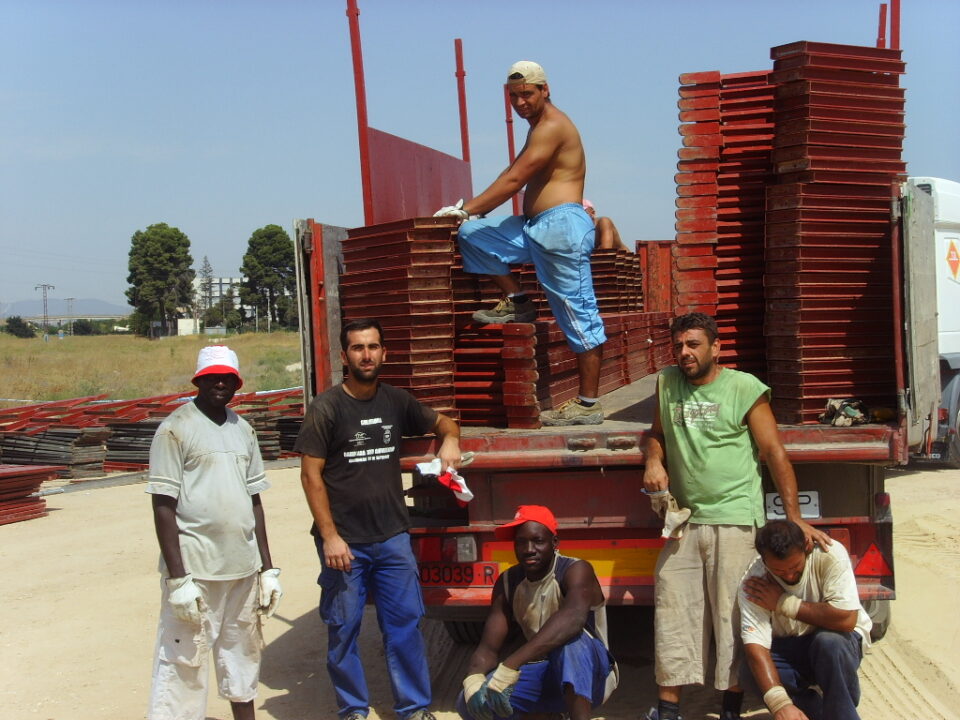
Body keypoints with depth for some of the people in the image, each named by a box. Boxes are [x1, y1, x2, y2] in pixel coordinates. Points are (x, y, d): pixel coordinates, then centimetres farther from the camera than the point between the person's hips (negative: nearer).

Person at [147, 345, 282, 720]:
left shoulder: (243, 429, 12)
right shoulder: (176, 429, -7)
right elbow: (163, 506, -10)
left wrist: (268, 567, 12)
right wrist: (177, 577, -15)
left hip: (244, 569, 6)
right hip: (195, 570, -6)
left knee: (243, 654, 17)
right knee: (183, 662, -5)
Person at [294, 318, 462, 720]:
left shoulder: (396, 401, 4)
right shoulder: (326, 408, -7)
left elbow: (441, 422, 20)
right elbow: (311, 475, -8)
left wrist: (450, 439, -4)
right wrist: (330, 536, -13)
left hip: (393, 536, 3)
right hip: (344, 541, -3)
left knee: (405, 624, 7)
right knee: (343, 630, 8)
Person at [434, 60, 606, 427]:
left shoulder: (552, 126, -9)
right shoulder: (539, 128, 22)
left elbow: (513, 180, -16)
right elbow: (515, 176, 23)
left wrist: (467, 209, -15)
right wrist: (470, 212, 16)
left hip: (561, 225, -10)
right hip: (535, 228, 10)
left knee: (578, 317, -6)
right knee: (471, 235, 5)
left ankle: (589, 404, -2)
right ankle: (516, 301, 8)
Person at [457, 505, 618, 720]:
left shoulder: (576, 571, -19)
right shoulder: (507, 583, -1)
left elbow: (573, 618, -42)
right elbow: (488, 646, -6)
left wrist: (510, 666, -51)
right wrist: (473, 679, -31)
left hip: (589, 677, -5)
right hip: (545, 675, 6)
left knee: (570, 638, -37)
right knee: (469, 703, -18)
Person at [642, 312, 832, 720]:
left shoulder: (744, 388, -2)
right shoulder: (667, 383, 11)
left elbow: (774, 452, -4)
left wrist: (794, 517, -9)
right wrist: (653, 460, 2)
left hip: (735, 521, -4)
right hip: (684, 521, 5)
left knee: (732, 615, -2)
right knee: (671, 610, 3)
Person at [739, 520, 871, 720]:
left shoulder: (829, 554, -25)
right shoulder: (754, 581, -21)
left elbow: (847, 619, -31)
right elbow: (754, 646, -29)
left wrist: (784, 603, -26)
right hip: (788, 649, 2)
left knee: (829, 642, -34)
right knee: (751, 673, -26)